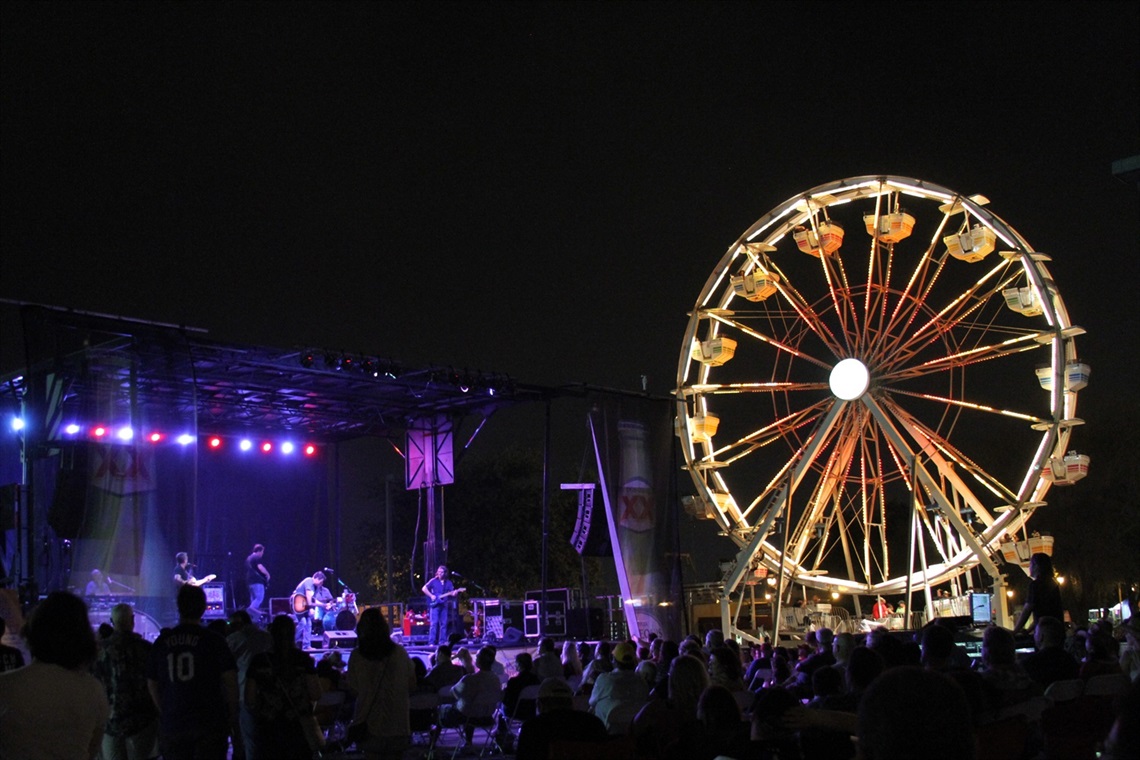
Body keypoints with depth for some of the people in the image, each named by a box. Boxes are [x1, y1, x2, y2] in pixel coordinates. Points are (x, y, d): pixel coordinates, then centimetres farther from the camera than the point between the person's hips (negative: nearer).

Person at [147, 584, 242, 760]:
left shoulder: (162, 642, 3)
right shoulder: (214, 641, -6)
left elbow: (152, 684, 9)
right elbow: (230, 682, -8)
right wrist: (233, 721, 1)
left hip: (171, 726, 3)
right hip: (209, 725, -3)